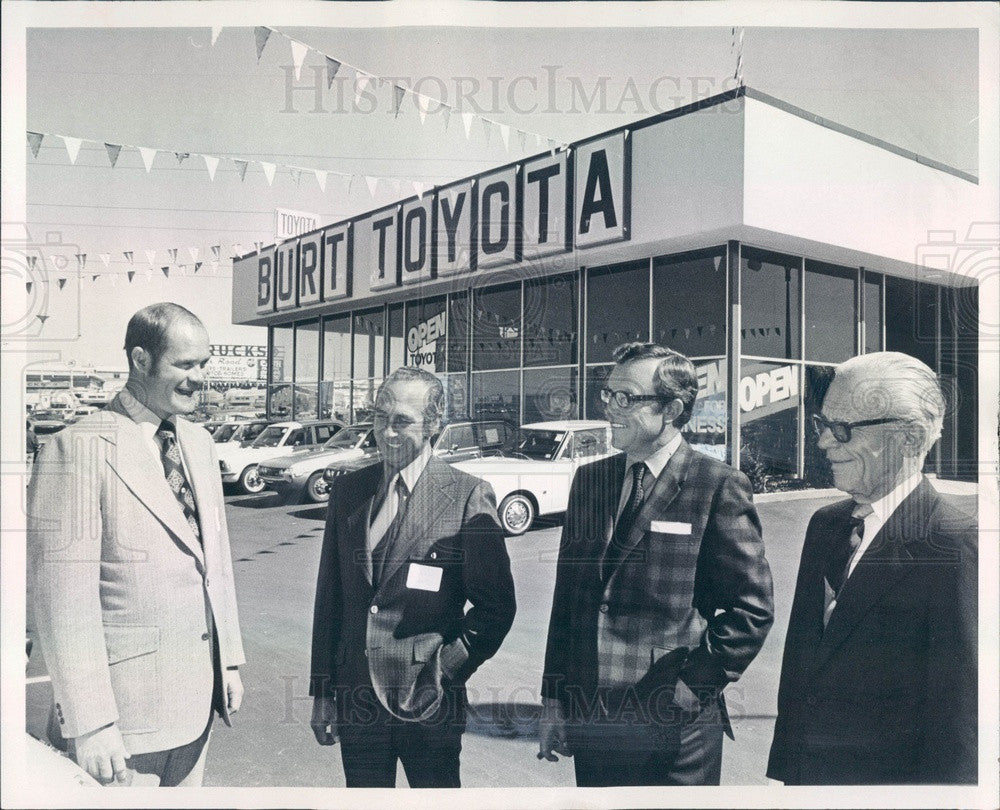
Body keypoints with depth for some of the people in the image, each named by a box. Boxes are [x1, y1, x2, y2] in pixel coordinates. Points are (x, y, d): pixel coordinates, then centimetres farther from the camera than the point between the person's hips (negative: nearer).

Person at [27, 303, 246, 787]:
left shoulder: (199, 443, 8)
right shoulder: (79, 449, -15)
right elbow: (62, 599, -18)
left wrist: (229, 661, 12)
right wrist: (89, 724, -17)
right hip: (122, 711, -6)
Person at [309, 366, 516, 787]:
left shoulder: (469, 496, -10)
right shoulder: (347, 490, 4)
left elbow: (496, 606, -6)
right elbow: (329, 596, 7)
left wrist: (446, 670, -9)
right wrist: (322, 692, 8)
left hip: (427, 702, -3)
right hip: (356, 697, 4)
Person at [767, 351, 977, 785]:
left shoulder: (955, 544, -19)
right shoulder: (824, 525, 3)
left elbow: (956, 701, -17)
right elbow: (799, 652, 7)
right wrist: (784, 768, 7)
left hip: (888, 777, -6)